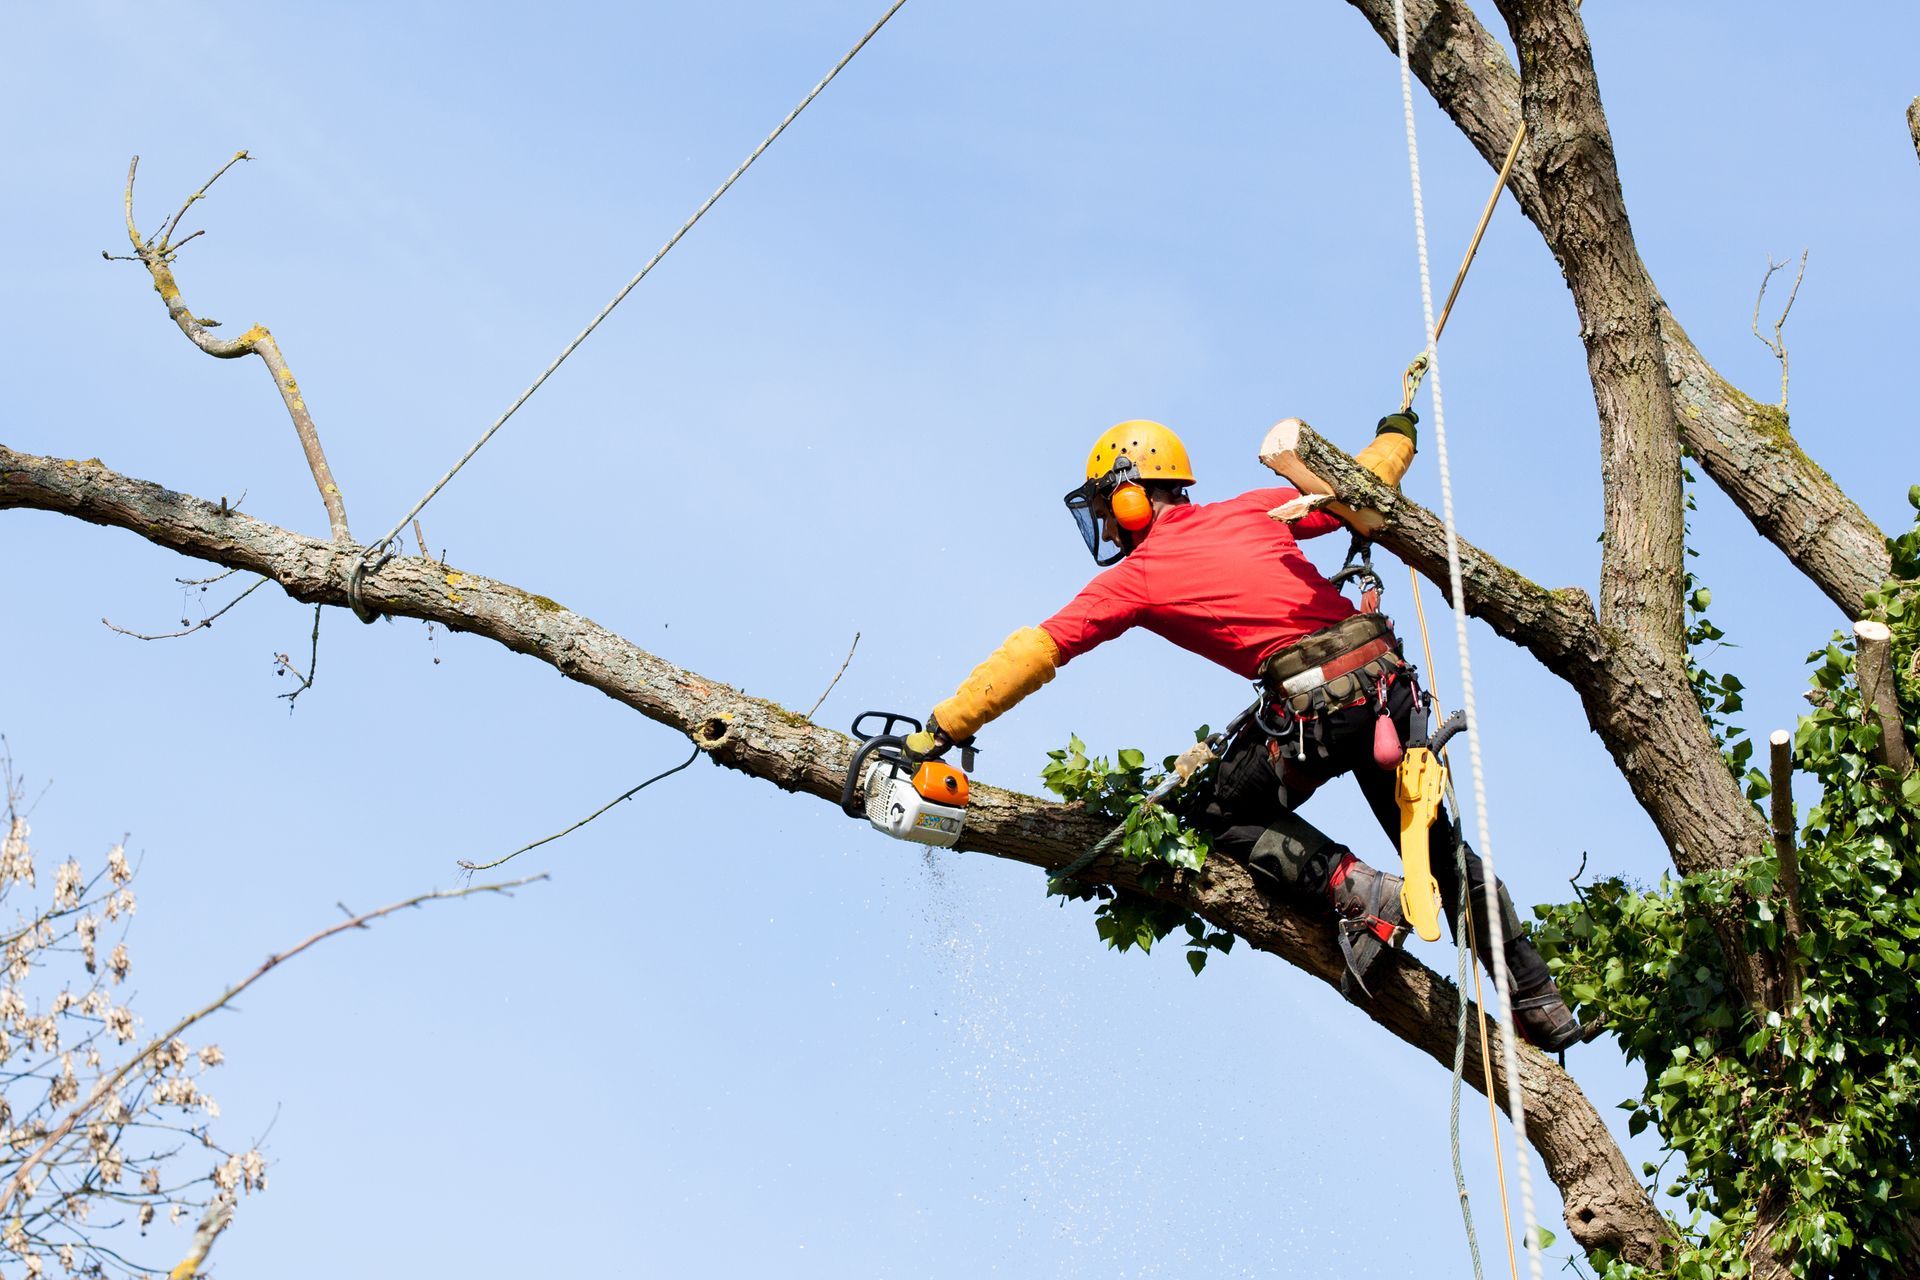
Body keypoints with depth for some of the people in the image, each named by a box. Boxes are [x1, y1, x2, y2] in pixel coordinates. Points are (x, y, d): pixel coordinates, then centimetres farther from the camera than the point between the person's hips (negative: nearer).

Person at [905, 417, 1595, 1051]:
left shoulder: (1135, 577, 4)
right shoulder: (1252, 511, 17)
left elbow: (1032, 654, 3)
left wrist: (942, 727, 4)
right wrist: (1396, 436, 46)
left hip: (1314, 702, -6)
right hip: (1388, 680, 6)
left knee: (1226, 815, 17)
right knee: (1436, 843, 19)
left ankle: (1355, 891, -4)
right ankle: (1540, 1001, 18)